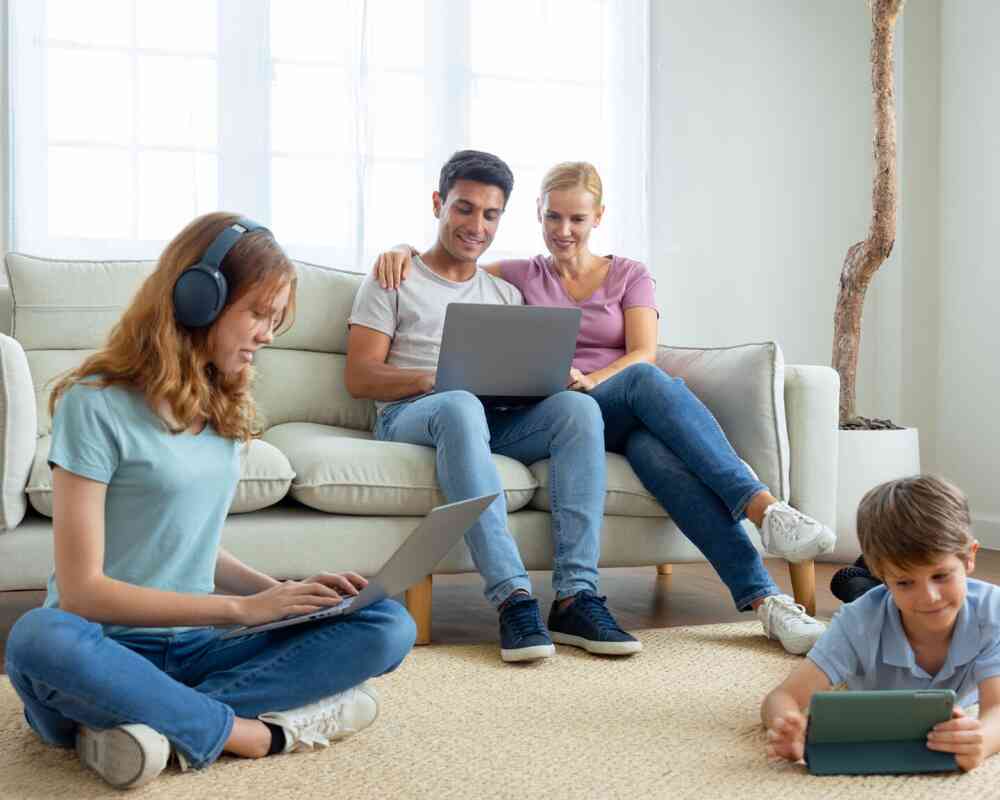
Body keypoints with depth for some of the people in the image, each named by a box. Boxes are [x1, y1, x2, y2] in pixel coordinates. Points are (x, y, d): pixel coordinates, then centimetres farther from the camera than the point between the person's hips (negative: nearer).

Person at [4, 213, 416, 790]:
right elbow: (81, 590, -15)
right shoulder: (97, 404, -11)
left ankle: (151, 720, -23)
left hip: (193, 647, 6)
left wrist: (280, 592, -3)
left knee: (390, 625, -14)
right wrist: (243, 607, -16)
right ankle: (263, 732, -25)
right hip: (108, 649, -5)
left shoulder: (225, 406, 10)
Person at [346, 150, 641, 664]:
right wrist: (434, 379, -17)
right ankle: (512, 598, -46)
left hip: (495, 423, 4)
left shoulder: (506, 294, 27)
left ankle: (575, 597, -35)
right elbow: (359, 378, 1)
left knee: (578, 406, -26)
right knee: (461, 406, -40)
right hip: (410, 417, -4)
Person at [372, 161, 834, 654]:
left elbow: (643, 353, 1)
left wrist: (594, 381, -19)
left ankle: (763, 600, -50)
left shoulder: (629, 276, 18)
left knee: (658, 453, -39)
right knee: (647, 382, -37)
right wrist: (404, 249, -3)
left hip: (628, 418, 1)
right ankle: (762, 506, -49)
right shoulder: (522, 276, 21)